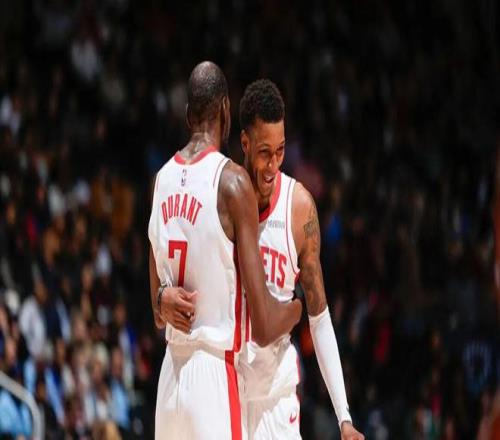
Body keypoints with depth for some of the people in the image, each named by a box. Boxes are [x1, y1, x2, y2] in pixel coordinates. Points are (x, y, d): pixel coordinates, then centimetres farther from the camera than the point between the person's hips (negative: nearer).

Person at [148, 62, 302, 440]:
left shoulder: (162, 181, 10)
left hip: (170, 379, 7)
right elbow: (264, 327, -10)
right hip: (215, 381, -7)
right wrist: (296, 309, 6)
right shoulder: (232, 182, -11)